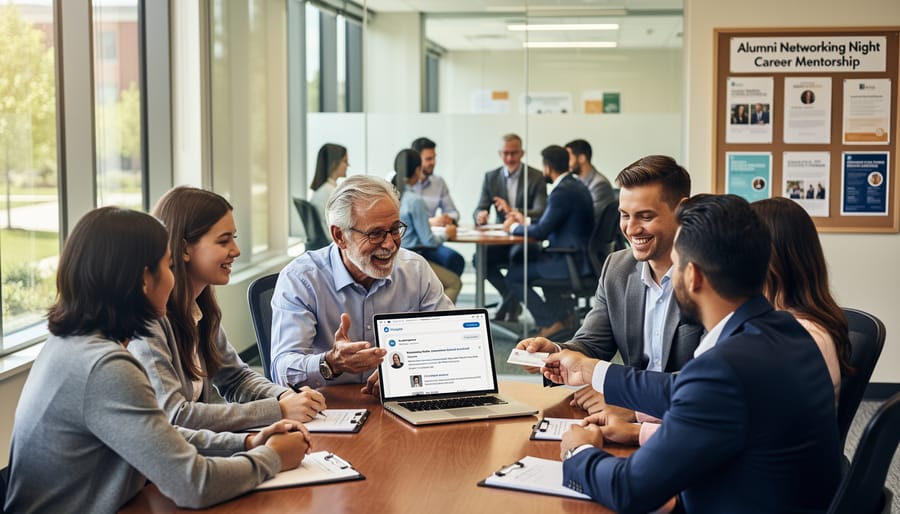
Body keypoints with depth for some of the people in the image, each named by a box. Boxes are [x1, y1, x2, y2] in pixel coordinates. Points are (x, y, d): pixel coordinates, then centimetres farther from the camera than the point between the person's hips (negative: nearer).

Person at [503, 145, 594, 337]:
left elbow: (541, 231, -19)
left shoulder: (563, 192, -19)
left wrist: (514, 227, -2)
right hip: (581, 256, 10)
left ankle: (550, 323, -1)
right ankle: (563, 315, 30)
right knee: (530, 258, 32)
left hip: (572, 261, -10)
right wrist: (525, 222, 20)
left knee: (513, 276, -4)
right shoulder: (576, 185, 11)